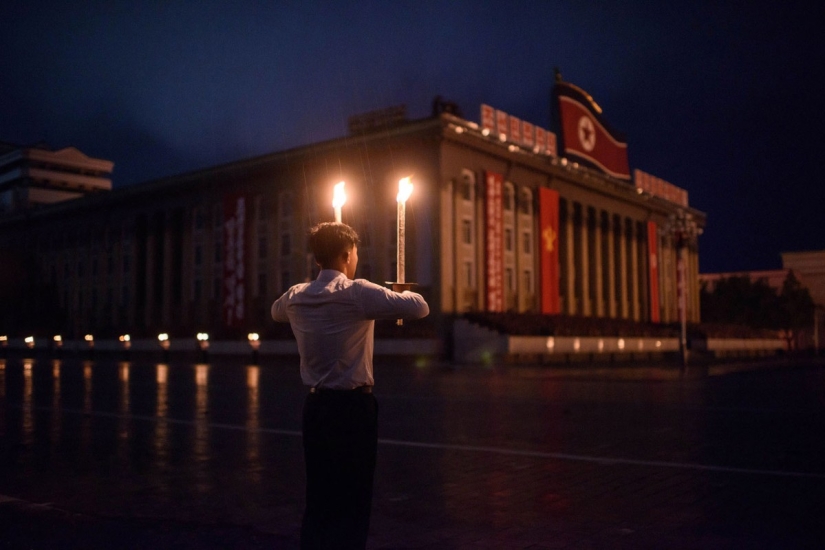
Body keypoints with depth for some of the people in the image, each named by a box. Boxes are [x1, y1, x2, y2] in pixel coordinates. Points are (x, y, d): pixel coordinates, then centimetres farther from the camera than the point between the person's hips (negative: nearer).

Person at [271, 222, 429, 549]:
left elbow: (276, 312, 28)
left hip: (315, 406, 6)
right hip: (354, 407, -6)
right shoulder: (358, 293, -15)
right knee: (352, 502, 3)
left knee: (318, 499, 16)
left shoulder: (296, 297, 4)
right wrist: (399, 293, 7)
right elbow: (420, 308, -14)